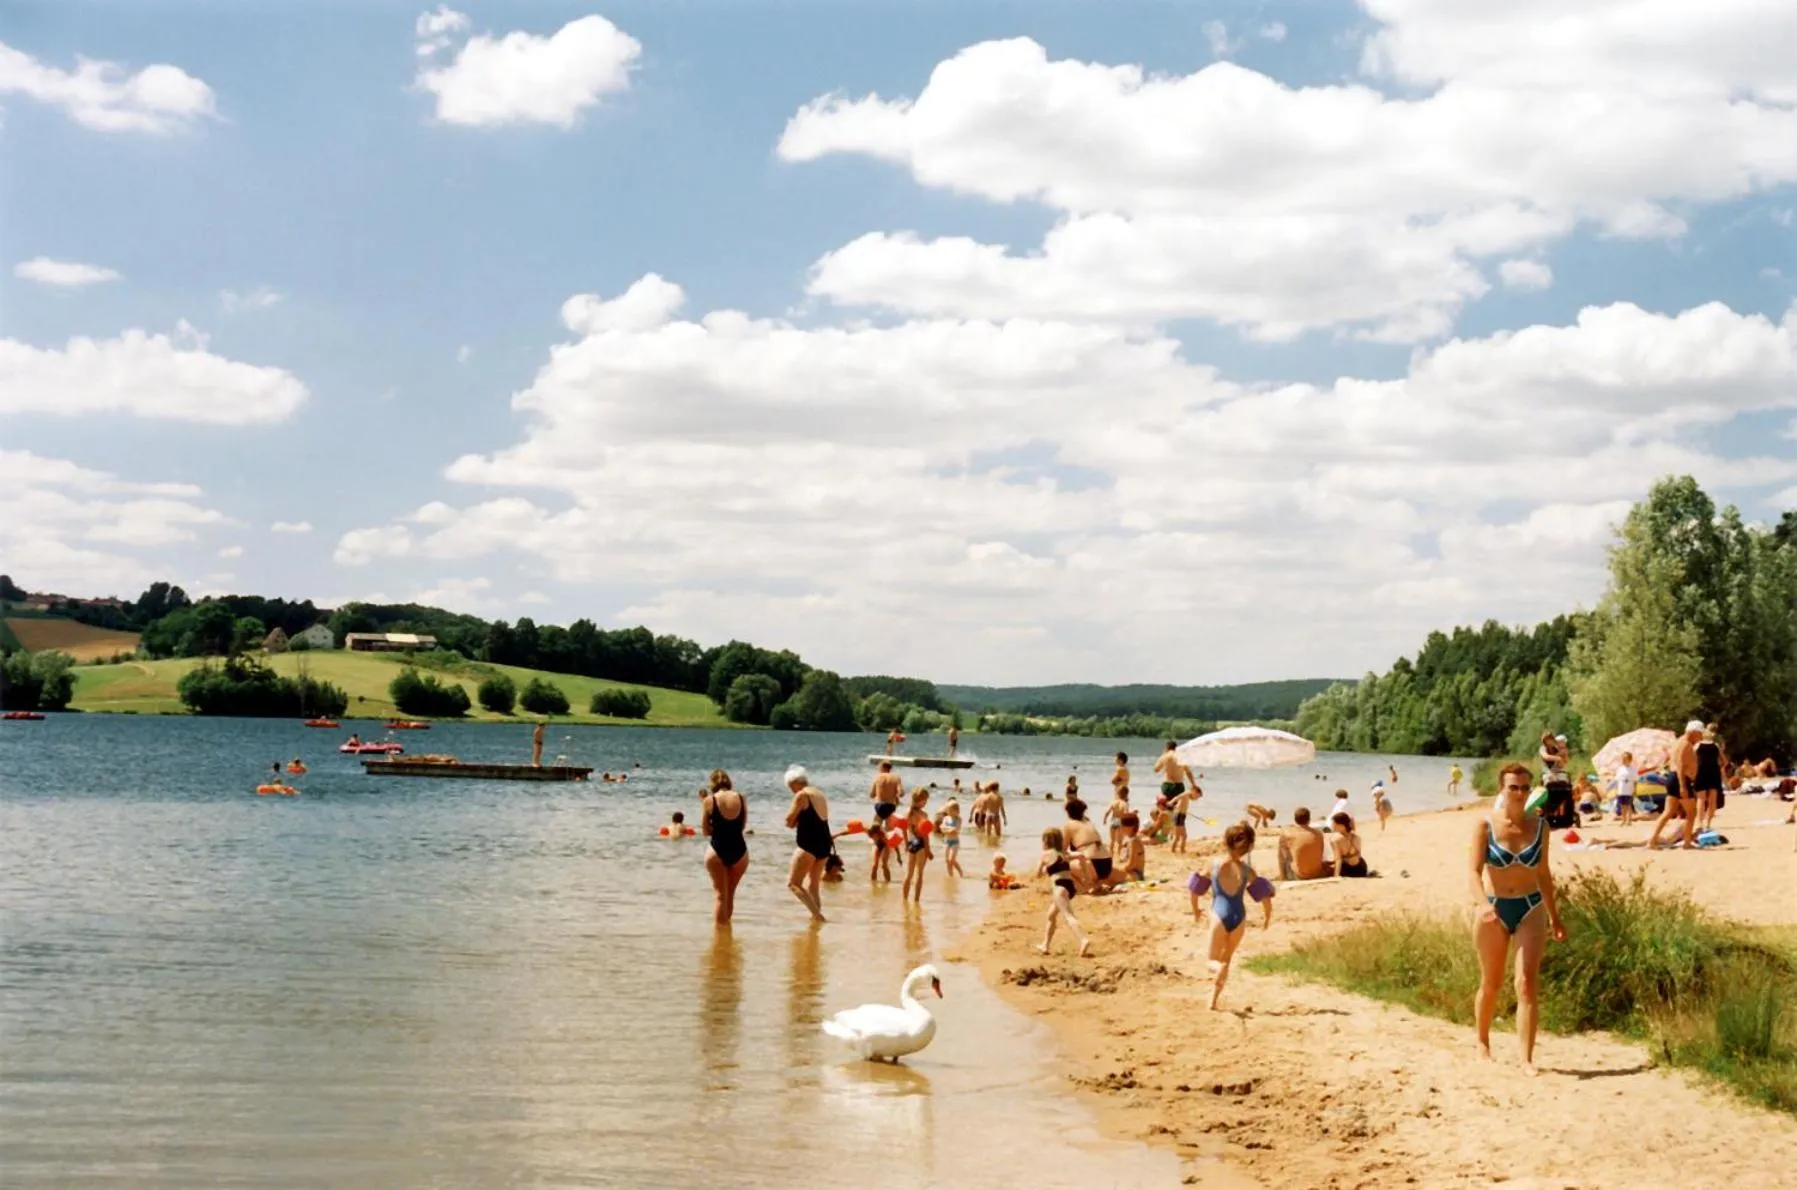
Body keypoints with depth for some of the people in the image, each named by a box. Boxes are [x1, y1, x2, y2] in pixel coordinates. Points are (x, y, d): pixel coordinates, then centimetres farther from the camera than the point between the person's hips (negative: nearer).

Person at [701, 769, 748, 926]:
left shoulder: (709, 800, -6)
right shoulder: (740, 798, 2)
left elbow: (705, 831, 0)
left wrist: (703, 804, 6)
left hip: (717, 851, -3)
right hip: (739, 850, 3)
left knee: (721, 894, 7)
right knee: (731, 893, 20)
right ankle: (726, 923, 32)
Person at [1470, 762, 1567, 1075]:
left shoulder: (1539, 826, 0)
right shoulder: (1486, 824, -8)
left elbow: (1543, 873, 11)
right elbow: (1475, 872, -14)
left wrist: (1554, 917, 16)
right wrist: (1483, 904, -32)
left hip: (1531, 910, 1)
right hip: (1494, 909, -1)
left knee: (1528, 984, -10)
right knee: (1491, 983, 13)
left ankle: (1527, 1059, -10)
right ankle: (1483, 1043, 36)